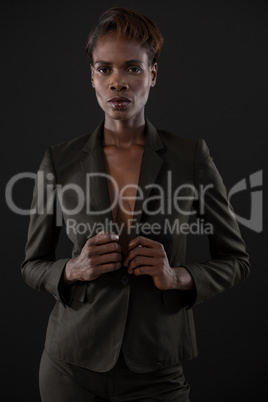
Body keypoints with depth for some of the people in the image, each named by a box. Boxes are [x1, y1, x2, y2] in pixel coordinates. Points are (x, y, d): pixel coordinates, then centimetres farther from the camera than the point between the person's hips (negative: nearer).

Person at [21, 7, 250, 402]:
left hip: (156, 370, -1)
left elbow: (235, 259, 1)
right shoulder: (60, 161, -4)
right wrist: (74, 269, -16)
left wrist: (177, 277, -17)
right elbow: (33, 265, 5)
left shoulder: (191, 155, -6)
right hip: (72, 365, 2)